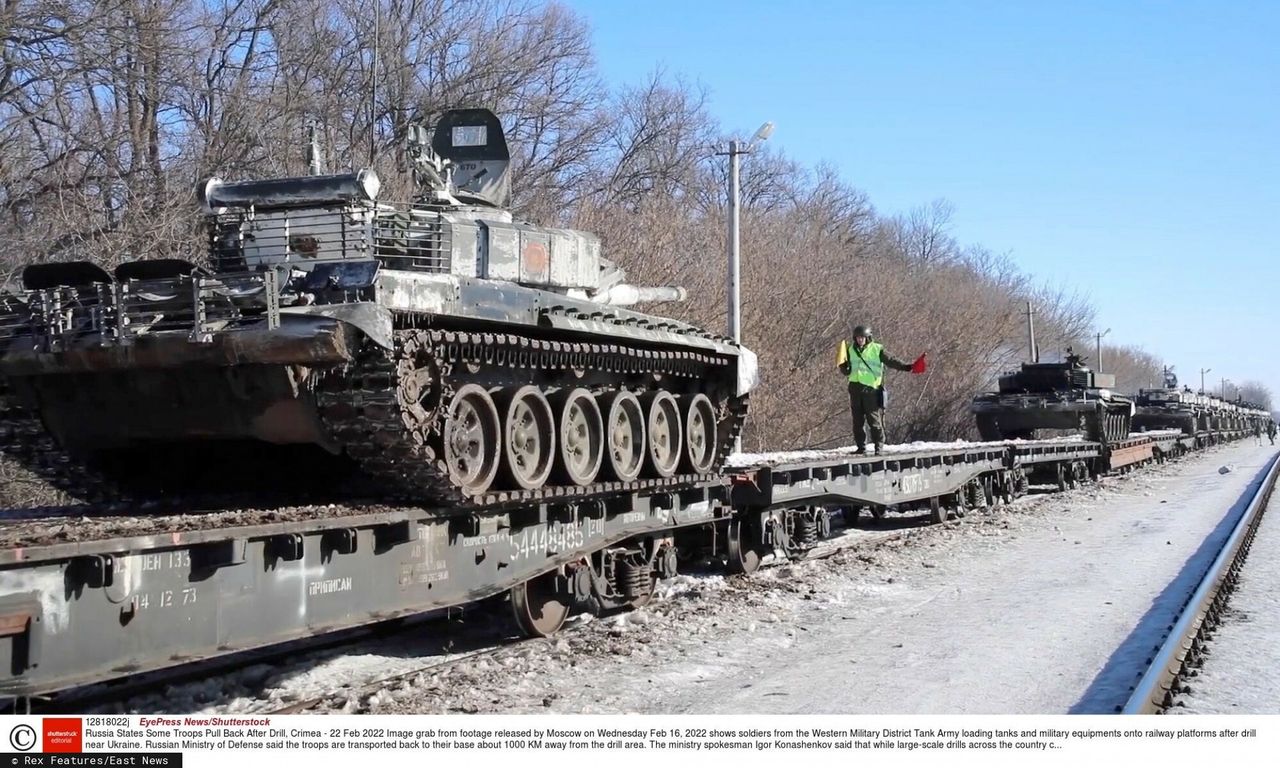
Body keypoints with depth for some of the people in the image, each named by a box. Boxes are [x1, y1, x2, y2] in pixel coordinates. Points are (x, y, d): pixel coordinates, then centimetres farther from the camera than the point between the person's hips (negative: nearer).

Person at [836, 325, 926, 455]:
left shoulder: (877, 349, -1)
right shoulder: (851, 350, 11)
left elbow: (891, 362, -5)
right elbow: (846, 372, 16)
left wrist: (909, 367, -15)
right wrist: (841, 365, -5)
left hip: (871, 389, -4)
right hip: (855, 389, 4)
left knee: (874, 420, -6)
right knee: (857, 421, 7)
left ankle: (879, 446, 0)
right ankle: (861, 447, 14)